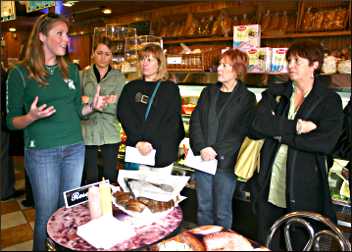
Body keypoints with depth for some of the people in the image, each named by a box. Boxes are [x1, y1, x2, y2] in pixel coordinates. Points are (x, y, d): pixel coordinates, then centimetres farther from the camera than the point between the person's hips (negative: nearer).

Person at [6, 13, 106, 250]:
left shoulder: (71, 70, 8)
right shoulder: (20, 73, -5)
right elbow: (11, 121, -3)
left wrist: (92, 106, -5)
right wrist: (32, 117, -22)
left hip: (75, 148, 4)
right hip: (42, 152, -4)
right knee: (47, 215, 6)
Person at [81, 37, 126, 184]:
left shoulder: (118, 77, 3)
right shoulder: (84, 75, 6)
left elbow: (117, 107, -7)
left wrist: (90, 100, -15)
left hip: (110, 134, 0)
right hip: (87, 132, 1)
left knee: (110, 176, 8)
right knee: (91, 177, 8)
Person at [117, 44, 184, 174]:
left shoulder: (171, 88, 5)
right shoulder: (131, 88, 12)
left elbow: (173, 122, -4)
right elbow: (124, 115, 0)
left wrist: (152, 144, -15)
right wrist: (138, 141, -14)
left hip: (162, 154, -2)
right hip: (136, 151, 2)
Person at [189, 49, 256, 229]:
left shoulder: (247, 98, 0)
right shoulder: (208, 92, 11)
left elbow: (242, 132, -6)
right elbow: (195, 121, 4)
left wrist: (218, 152, -15)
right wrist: (202, 147, -11)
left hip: (226, 162, -3)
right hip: (203, 160, 4)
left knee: (222, 211, 7)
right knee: (203, 207, 13)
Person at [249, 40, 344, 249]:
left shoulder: (330, 100, -2)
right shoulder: (275, 93, 5)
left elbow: (326, 143, -16)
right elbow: (258, 125, -9)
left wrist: (280, 134, -12)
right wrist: (296, 126, -17)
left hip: (304, 188, -2)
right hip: (269, 184, 3)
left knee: (299, 244, 16)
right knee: (265, 244, 18)